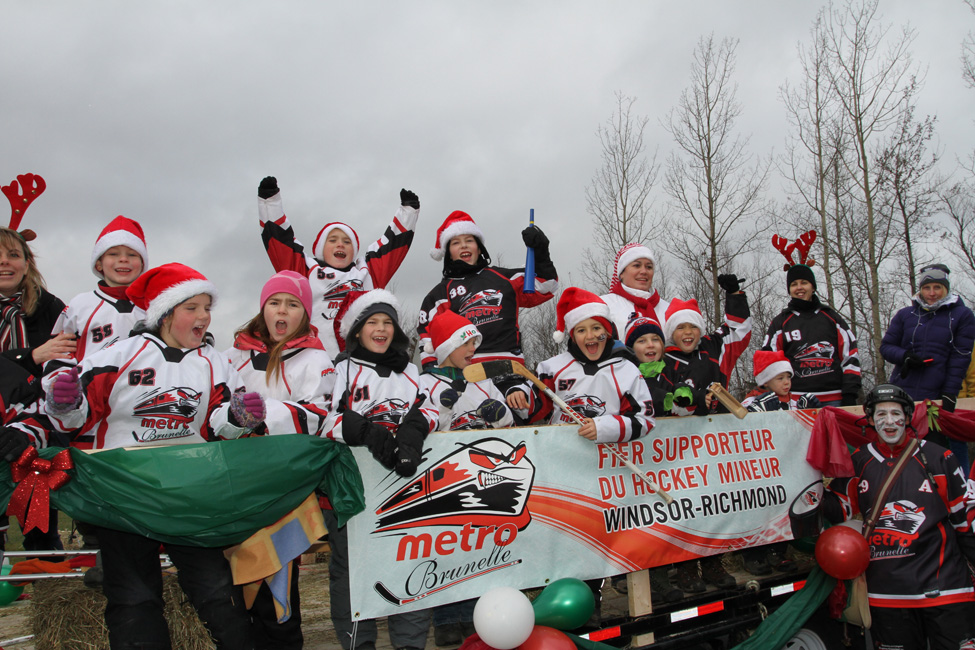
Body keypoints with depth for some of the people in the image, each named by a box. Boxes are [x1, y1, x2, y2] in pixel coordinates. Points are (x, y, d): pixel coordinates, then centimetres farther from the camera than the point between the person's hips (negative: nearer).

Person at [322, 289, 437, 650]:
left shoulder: (409, 371, 19)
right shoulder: (340, 370, 6)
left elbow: (429, 408, 8)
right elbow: (327, 421, -6)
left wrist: (413, 430, -14)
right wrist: (366, 430, -22)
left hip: (404, 476, 3)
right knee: (351, 563, 2)